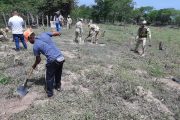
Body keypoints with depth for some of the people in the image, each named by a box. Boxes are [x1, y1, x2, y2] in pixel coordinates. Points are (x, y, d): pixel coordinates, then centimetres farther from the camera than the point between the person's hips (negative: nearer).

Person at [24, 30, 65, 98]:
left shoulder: (35, 46, -2)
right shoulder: (44, 34, 8)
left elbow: (38, 60, 9)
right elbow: (57, 33, 17)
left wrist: (34, 65, 29)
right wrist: (58, 33, 41)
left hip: (53, 61, -6)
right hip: (61, 57, 6)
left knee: (49, 77, 16)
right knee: (58, 74, 27)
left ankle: (49, 92, 30)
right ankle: (58, 86, 47)